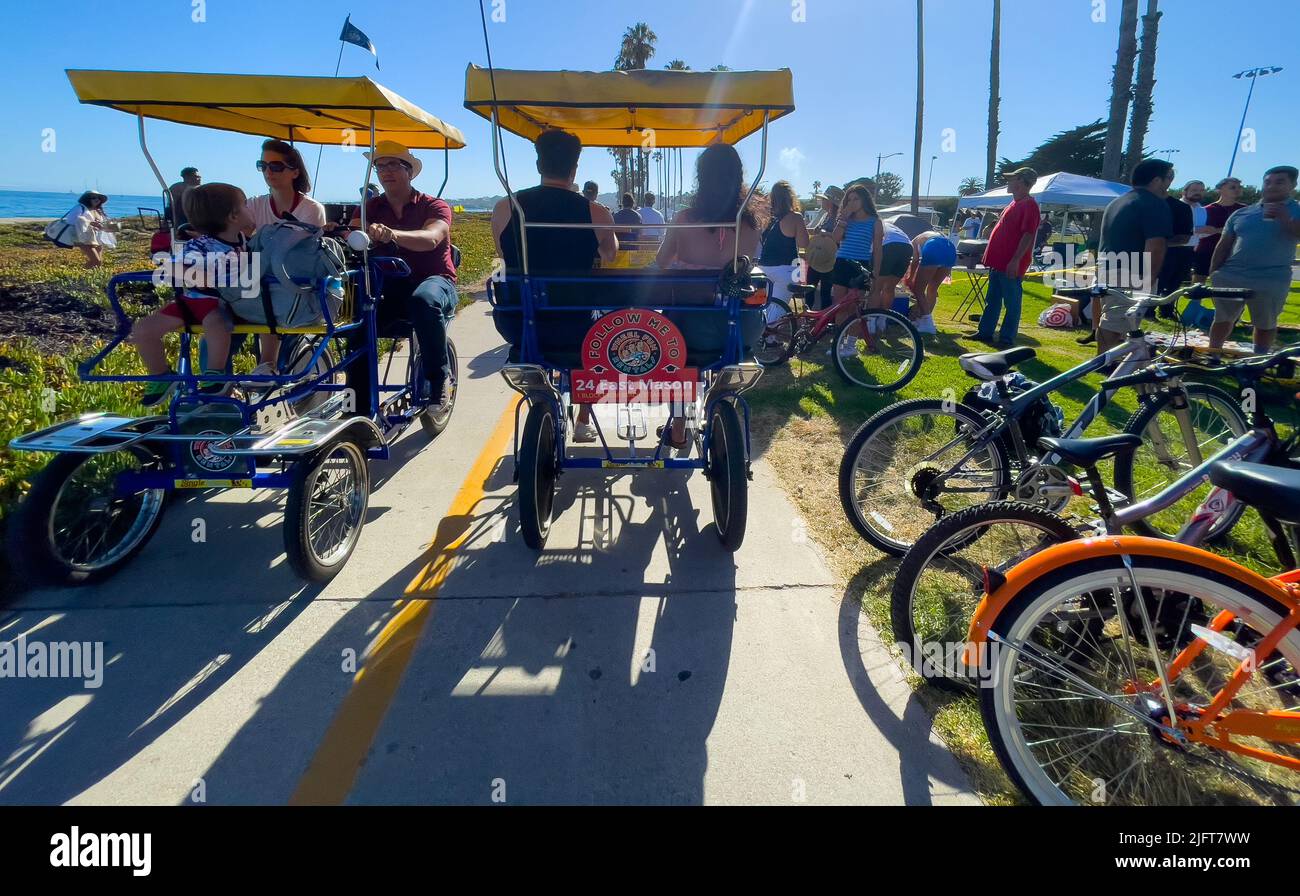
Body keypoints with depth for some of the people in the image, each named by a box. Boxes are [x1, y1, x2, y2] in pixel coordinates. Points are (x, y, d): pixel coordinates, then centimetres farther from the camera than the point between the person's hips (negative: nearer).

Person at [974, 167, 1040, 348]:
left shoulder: (1029, 205, -13)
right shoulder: (1015, 203, 17)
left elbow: (1028, 235, -20)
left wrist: (1016, 260, -25)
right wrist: (990, 255, 22)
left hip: (1011, 265, -10)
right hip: (999, 262, 10)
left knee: (1011, 303, -2)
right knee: (992, 300, 14)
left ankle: (1007, 339, 2)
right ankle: (985, 332, 21)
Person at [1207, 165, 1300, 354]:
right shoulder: (1241, 214, 9)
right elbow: (1223, 245, 11)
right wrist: (1213, 274, 5)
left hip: (1271, 281, -1)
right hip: (1230, 276, 1)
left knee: (1265, 324, 9)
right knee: (1222, 319, 8)